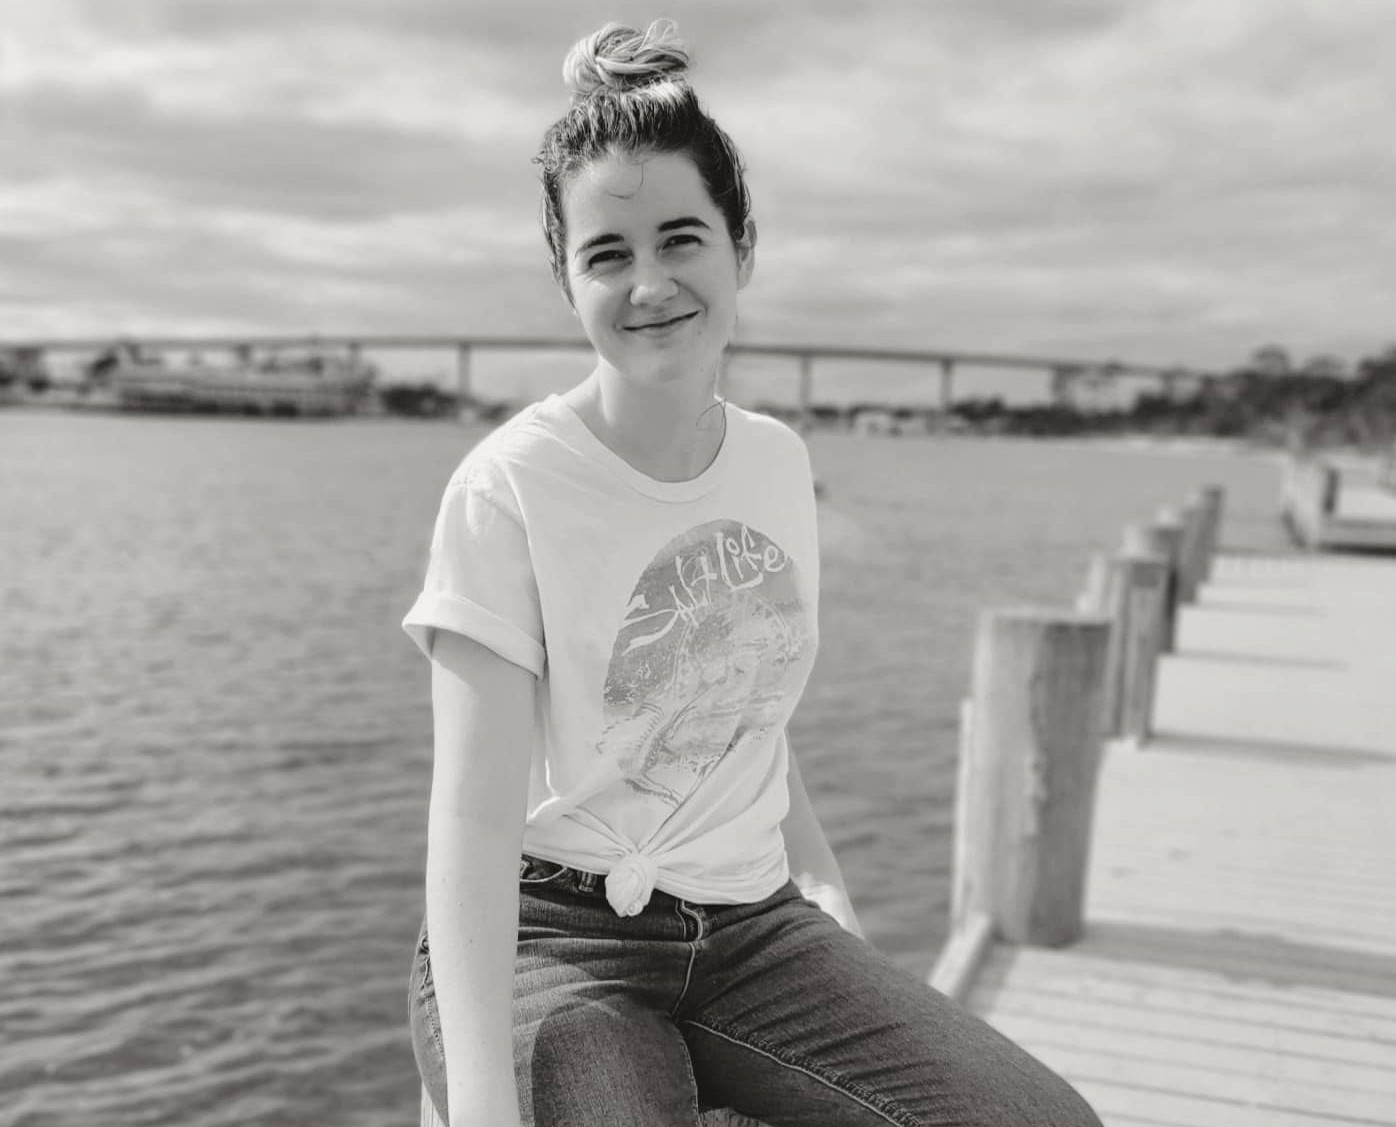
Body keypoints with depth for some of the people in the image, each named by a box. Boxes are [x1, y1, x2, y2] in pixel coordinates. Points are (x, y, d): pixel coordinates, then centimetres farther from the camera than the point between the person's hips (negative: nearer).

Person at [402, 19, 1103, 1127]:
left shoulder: (778, 461, 4)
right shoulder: (508, 487, -14)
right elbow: (475, 815, -20)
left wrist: (821, 875, 9)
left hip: (749, 928, 5)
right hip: (550, 933, -4)